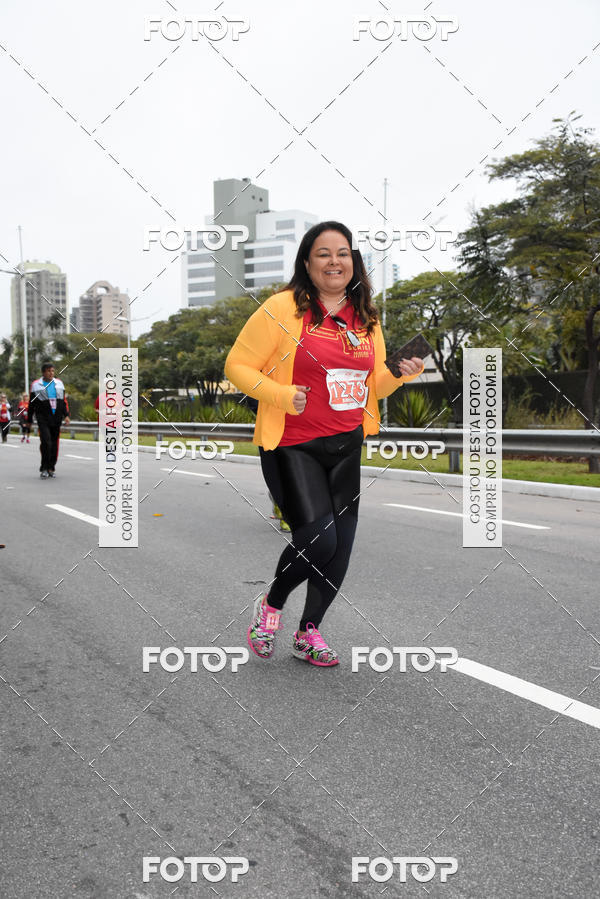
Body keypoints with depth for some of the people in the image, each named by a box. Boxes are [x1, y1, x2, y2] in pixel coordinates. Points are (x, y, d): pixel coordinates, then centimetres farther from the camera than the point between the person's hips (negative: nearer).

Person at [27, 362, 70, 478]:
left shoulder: (59, 383, 12)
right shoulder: (36, 385, 3)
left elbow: (64, 401, 14)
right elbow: (31, 404, 7)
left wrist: (66, 415, 3)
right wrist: (29, 420, 9)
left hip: (56, 418, 3)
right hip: (43, 418, -3)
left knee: (54, 444, 4)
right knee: (46, 441, -17)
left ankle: (51, 468, 14)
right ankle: (44, 468, -8)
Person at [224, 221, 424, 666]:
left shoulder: (366, 317, 12)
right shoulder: (283, 308, -6)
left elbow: (373, 386, 19)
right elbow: (238, 365, -4)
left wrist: (401, 373, -2)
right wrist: (281, 395, -18)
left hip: (347, 447, 6)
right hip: (292, 447, -6)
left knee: (340, 546, 7)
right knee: (317, 540, -14)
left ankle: (309, 632, 29)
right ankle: (270, 605, 19)